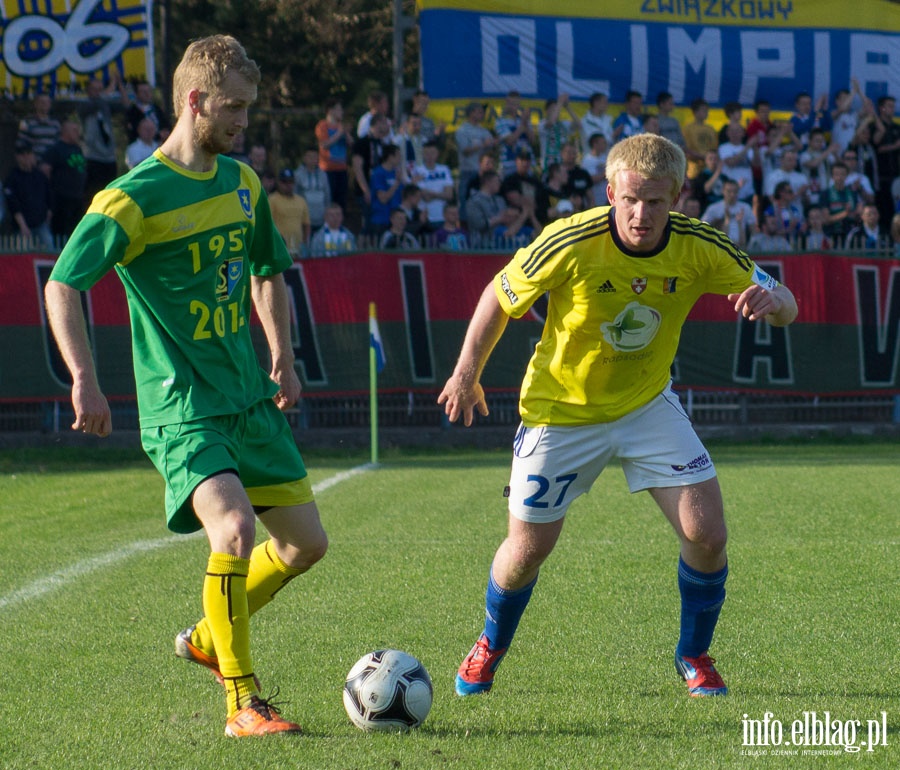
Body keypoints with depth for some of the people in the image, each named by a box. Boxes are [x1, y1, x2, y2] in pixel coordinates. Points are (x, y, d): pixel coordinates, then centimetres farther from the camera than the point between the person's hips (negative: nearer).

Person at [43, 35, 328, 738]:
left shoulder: (243, 184, 10)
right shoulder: (136, 197, -13)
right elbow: (63, 285, -16)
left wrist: (283, 360, 18)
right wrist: (85, 382, -25)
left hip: (249, 398, 8)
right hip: (181, 408, -8)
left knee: (306, 542, 8)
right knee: (235, 528, -26)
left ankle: (208, 639, 32)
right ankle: (241, 704, -14)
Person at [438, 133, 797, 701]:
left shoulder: (699, 248, -18)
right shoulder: (570, 245, -27)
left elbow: (785, 308, -12)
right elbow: (499, 298, -9)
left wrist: (770, 298, -36)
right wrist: (466, 374, -4)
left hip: (649, 404, 2)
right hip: (561, 410, -2)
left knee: (707, 534, -11)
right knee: (528, 549, 2)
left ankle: (695, 656, 15)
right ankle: (491, 648, 34)